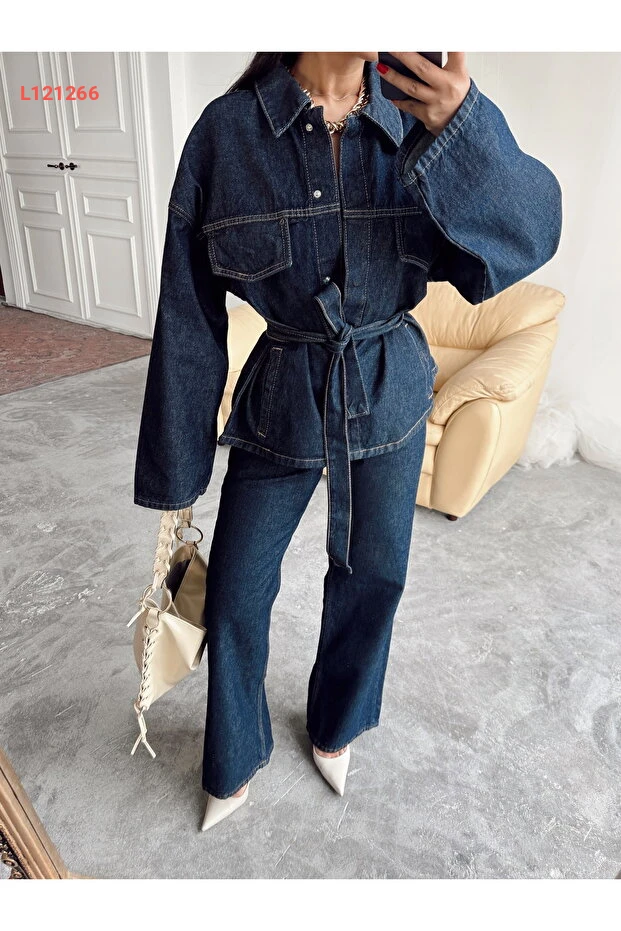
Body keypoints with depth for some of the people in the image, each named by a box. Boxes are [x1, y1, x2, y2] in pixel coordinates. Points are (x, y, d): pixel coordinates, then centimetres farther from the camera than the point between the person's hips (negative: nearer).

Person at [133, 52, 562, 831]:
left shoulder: (420, 117, -5)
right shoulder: (228, 130, -11)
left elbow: (528, 235, -10)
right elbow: (188, 315, -9)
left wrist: (463, 133, -29)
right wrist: (175, 463, -4)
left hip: (391, 399, 2)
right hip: (281, 403, -1)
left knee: (372, 577, 17)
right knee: (235, 598, 7)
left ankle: (335, 727, 49)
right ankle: (233, 765, 40)